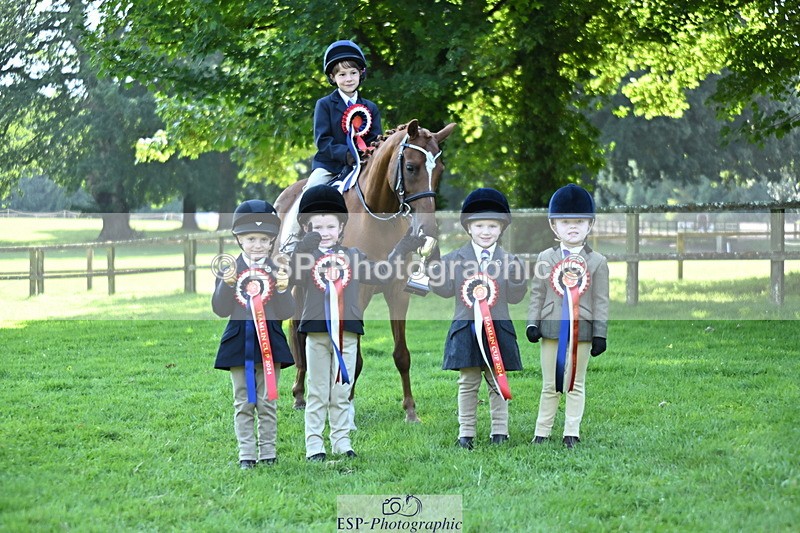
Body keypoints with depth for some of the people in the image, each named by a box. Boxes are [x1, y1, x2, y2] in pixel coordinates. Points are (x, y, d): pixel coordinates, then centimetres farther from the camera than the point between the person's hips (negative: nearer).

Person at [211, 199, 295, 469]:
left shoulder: (277, 271, 1)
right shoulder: (229, 270, 1)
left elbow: (287, 313, -3)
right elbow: (220, 310, -5)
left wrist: (282, 289, -21)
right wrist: (227, 285, -21)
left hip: (270, 343, 0)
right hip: (239, 343, 0)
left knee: (268, 402, 5)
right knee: (244, 403, 6)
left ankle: (268, 452, 13)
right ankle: (246, 454, 10)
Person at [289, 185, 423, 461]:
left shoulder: (353, 256, 11)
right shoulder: (308, 255, 1)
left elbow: (381, 274, 14)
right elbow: (294, 278, -18)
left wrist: (401, 249, 12)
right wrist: (302, 250, -34)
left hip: (347, 333, 2)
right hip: (317, 333, -2)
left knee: (341, 392, 8)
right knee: (317, 393, 3)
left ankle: (341, 442, 13)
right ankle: (314, 445, 4)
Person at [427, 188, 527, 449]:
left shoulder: (508, 260, 1)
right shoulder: (456, 258, 3)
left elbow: (515, 297, -2)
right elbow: (445, 289, 1)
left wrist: (517, 276, -18)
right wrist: (433, 267, -11)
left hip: (497, 329, 0)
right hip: (465, 328, 0)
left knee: (498, 383, 7)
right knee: (467, 383, 5)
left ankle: (499, 431, 14)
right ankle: (466, 433, 10)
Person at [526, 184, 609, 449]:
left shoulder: (597, 262, 3)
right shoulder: (545, 258, 5)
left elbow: (601, 301, 1)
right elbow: (537, 294, 5)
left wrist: (600, 333, -3)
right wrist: (532, 323, -3)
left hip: (582, 330, -1)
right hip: (552, 329, 1)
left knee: (576, 385, 6)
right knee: (550, 385, 8)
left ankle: (571, 433, 10)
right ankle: (542, 433, 13)